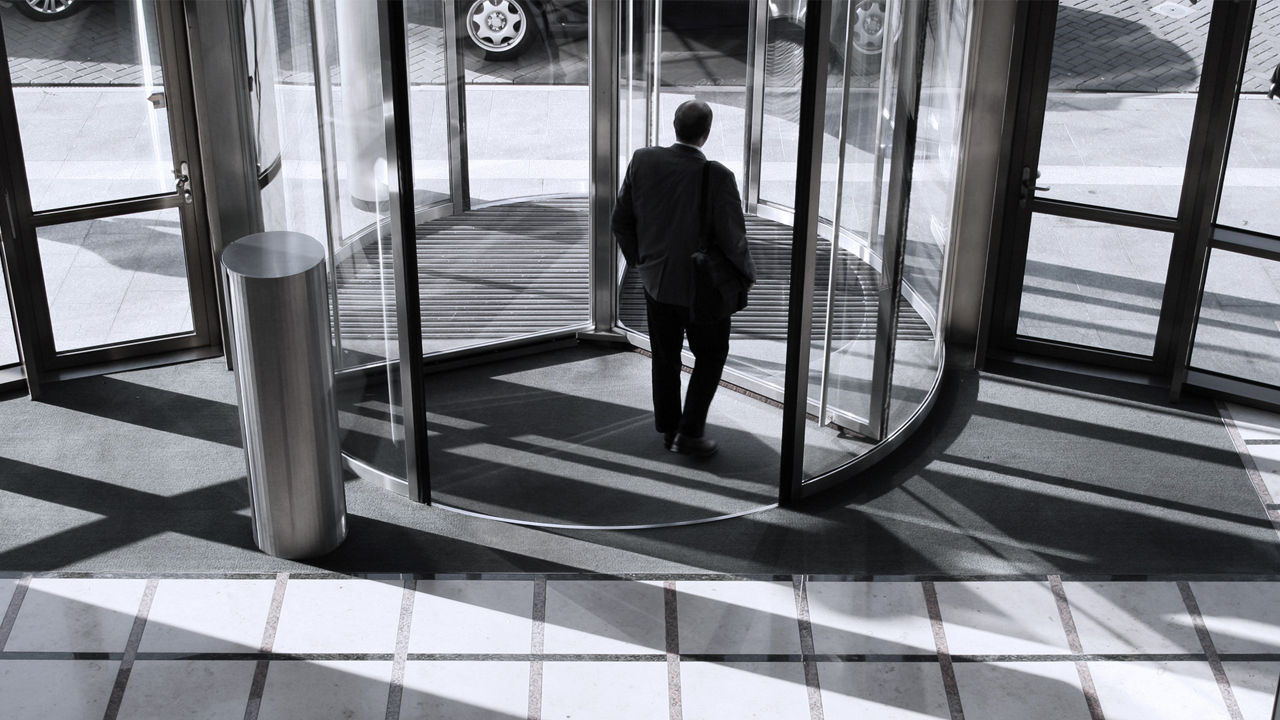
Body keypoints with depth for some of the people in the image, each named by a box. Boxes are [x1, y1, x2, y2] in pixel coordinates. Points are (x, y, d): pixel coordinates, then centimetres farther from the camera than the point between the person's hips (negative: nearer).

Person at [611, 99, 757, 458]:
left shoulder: (643, 161, -13)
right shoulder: (717, 177, -25)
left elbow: (621, 221, -3)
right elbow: (733, 240, -20)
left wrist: (637, 259, 14)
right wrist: (747, 274, 0)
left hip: (656, 280, 4)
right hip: (702, 287, -4)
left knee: (665, 357, 21)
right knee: (710, 356, 19)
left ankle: (668, 428, 33)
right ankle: (690, 432, 18)